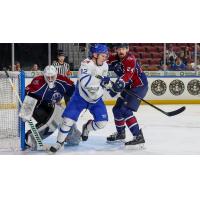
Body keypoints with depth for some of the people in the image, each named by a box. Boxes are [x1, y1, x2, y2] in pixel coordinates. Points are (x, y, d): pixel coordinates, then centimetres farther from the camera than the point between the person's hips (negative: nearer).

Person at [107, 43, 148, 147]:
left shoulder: (130, 59, -22)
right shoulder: (114, 59, 2)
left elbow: (128, 74, -37)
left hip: (140, 85, -9)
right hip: (129, 87, 9)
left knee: (125, 110, -22)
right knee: (117, 109, 15)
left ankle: (138, 136, -25)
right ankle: (120, 133, 37)